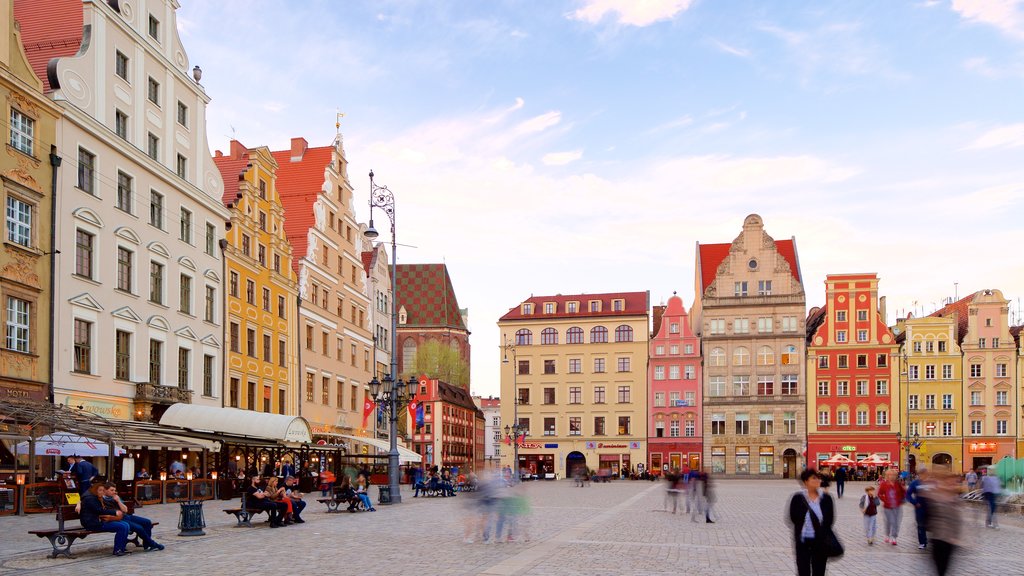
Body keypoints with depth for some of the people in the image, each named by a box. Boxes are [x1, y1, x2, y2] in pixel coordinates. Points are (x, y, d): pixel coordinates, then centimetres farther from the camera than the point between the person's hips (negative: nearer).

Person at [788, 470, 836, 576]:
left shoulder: (826, 498, 1)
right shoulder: (797, 498, -4)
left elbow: (830, 519, 2)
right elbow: (794, 518, -3)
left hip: (821, 542, 2)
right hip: (803, 541, -2)